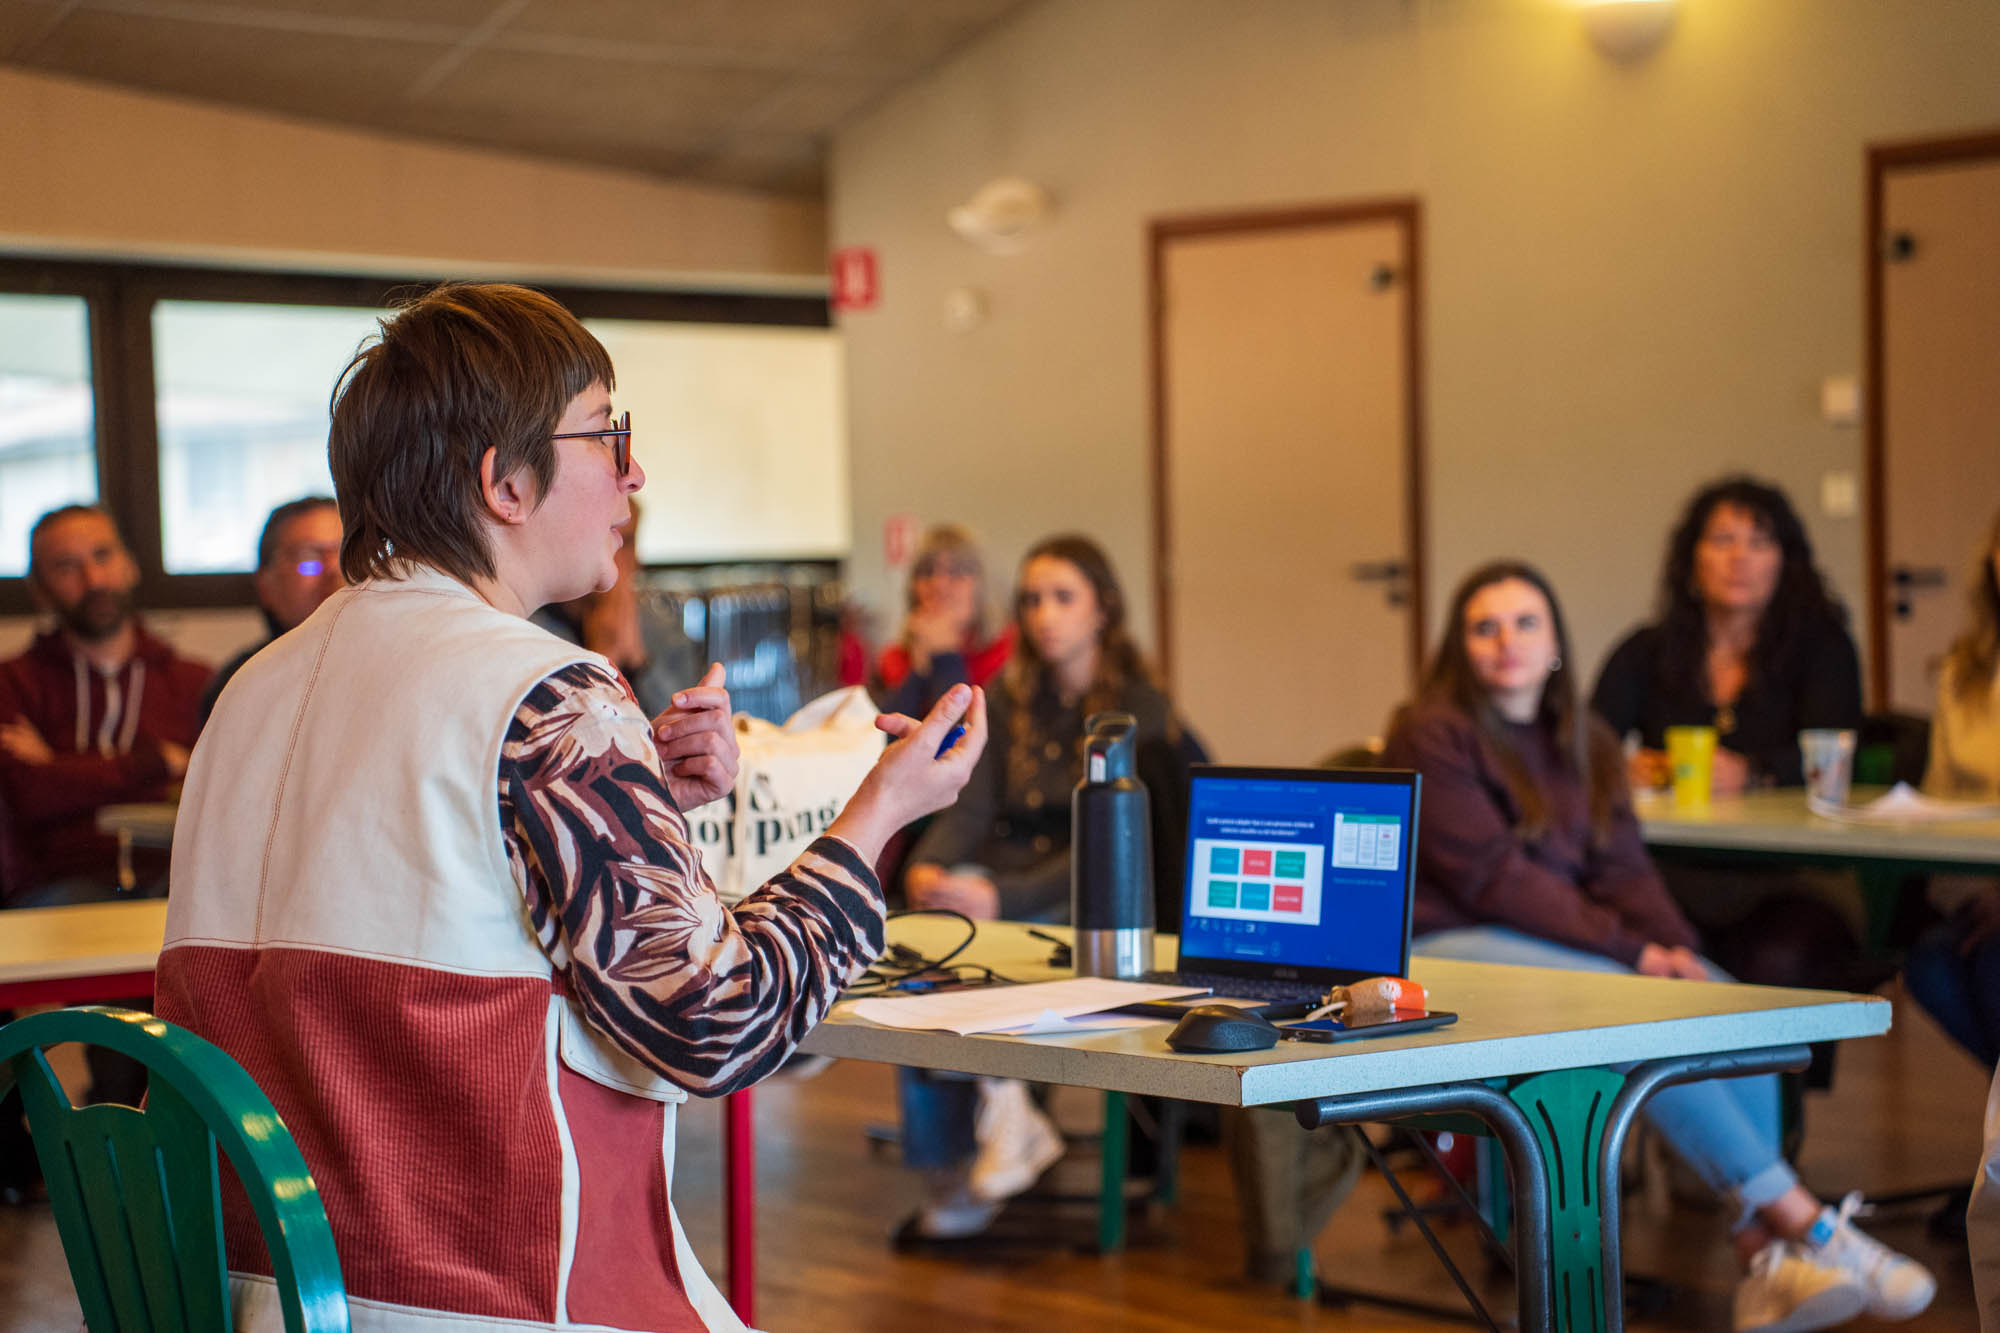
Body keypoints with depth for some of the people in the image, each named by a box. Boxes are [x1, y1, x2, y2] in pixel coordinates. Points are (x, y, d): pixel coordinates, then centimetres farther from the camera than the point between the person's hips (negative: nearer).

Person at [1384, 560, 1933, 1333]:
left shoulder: (1586, 744, 17)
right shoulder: (1432, 736, -6)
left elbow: (1621, 868, 9)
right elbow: (1492, 877, -14)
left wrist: (1676, 948, -13)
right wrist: (1632, 950, -17)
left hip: (1569, 943, 7)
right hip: (1453, 947, -7)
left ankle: (1764, 1265, -25)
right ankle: (1808, 1228, -23)